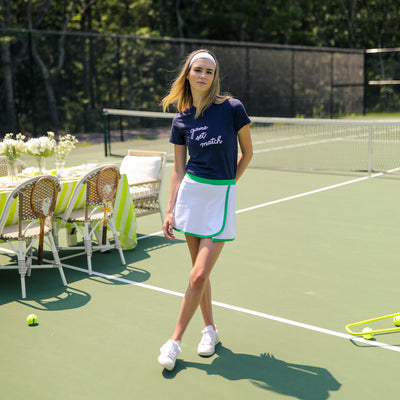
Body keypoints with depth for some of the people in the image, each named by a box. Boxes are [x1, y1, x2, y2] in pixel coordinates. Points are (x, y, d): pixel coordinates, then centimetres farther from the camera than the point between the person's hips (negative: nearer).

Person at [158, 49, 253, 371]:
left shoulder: (232, 108, -8)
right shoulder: (182, 120, 3)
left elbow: (247, 152, 4)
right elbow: (179, 169, 7)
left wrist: (227, 183, 9)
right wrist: (170, 210, 2)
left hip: (222, 195, -3)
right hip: (190, 193, 3)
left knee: (199, 275, -6)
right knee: (200, 271, 10)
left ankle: (175, 340, 8)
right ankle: (210, 329, 30)